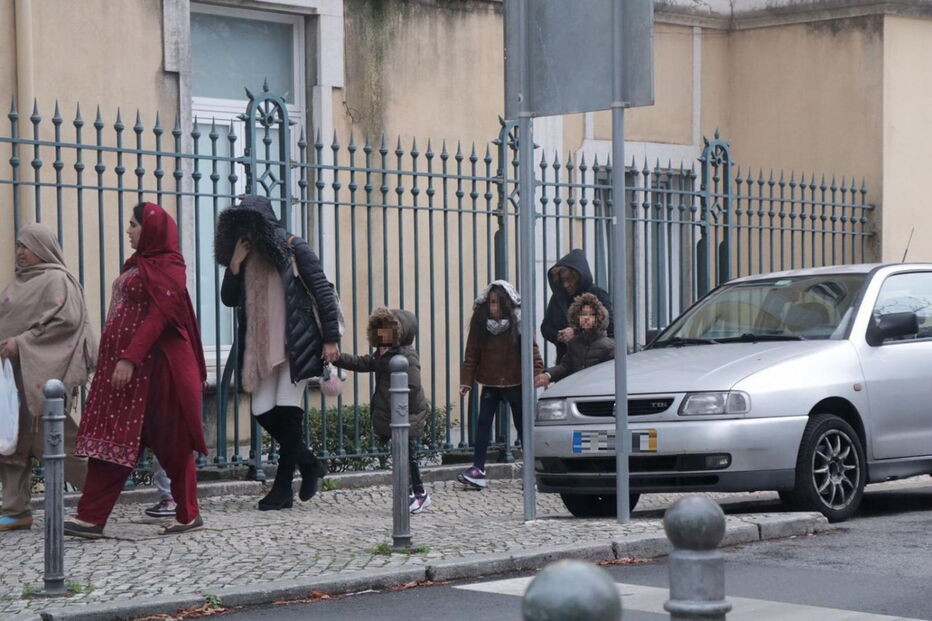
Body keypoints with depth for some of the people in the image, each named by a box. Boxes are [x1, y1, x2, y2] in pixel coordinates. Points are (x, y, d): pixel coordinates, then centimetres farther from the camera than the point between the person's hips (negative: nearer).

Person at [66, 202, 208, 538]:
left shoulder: (166, 266, -10)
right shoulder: (139, 264, 17)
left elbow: (158, 315, -19)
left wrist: (130, 358, -25)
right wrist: (121, 359, 17)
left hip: (151, 366, -9)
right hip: (124, 364, 9)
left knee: (170, 441, -1)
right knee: (111, 436, 3)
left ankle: (189, 514, 9)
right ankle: (91, 517, -1)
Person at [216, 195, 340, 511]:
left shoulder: (293, 249, -4)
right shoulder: (246, 258, 12)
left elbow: (323, 292, -6)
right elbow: (229, 299, 10)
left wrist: (331, 338, -12)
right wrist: (234, 265, -5)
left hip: (296, 344, -6)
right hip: (261, 347, 6)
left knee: (287, 409, -7)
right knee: (263, 412, 1)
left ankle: (284, 487, 0)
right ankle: (308, 463, 22)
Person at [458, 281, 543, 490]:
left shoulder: (519, 321, -9)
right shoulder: (480, 320, -4)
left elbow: (531, 349, -10)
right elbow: (472, 353, -2)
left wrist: (538, 374, -20)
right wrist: (466, 380, -6)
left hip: (515, 383, -2)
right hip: (490, 382, 2)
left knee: (523, 425, 6)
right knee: (484, 423, -2)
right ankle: (478, 468, 1)